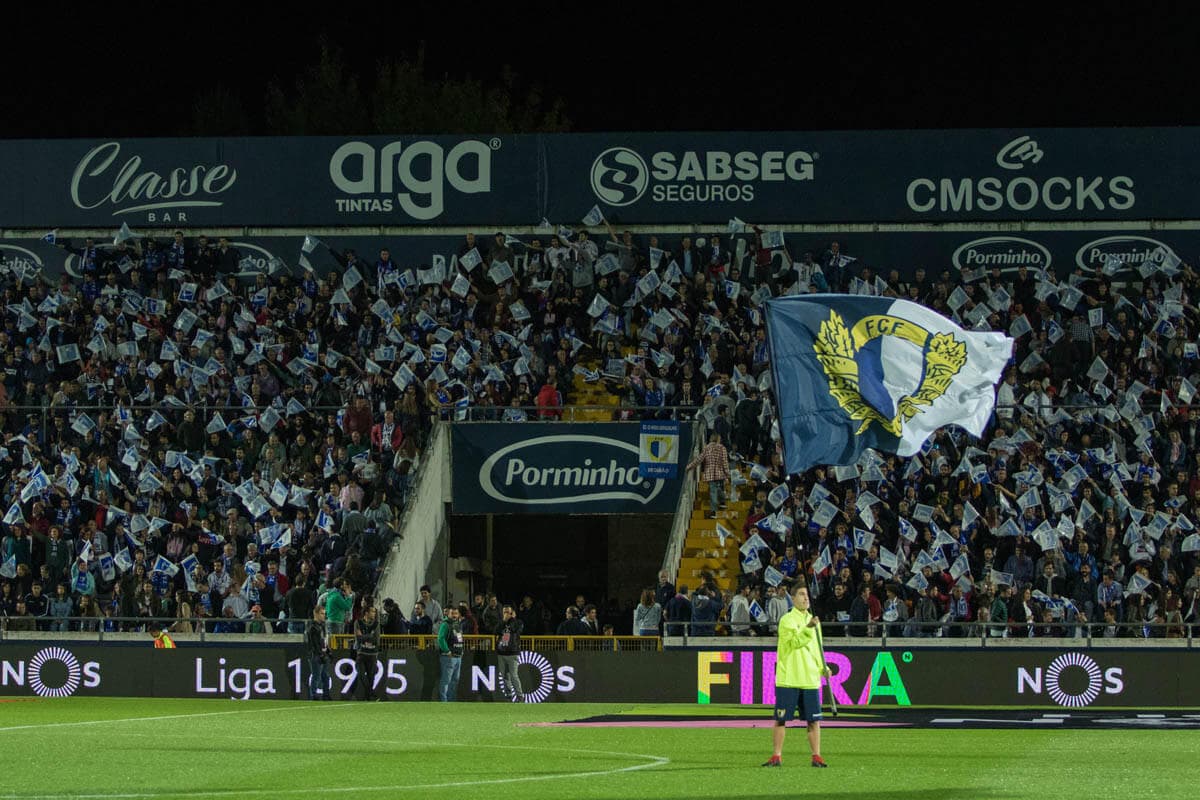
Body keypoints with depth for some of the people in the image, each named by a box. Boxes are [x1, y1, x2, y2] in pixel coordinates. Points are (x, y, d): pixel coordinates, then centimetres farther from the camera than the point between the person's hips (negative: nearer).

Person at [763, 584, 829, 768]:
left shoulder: (813, 620, 15)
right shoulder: (787, 620, -4)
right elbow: (792, 643, -18)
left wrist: (823, 667, 7)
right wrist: (808, 629, -29)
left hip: (810, 679, 5)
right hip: (788, 678, -5)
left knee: (814, 719, 2)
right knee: (781, 719, -1)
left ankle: (816, 756, 6)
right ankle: (776, 756, 4)